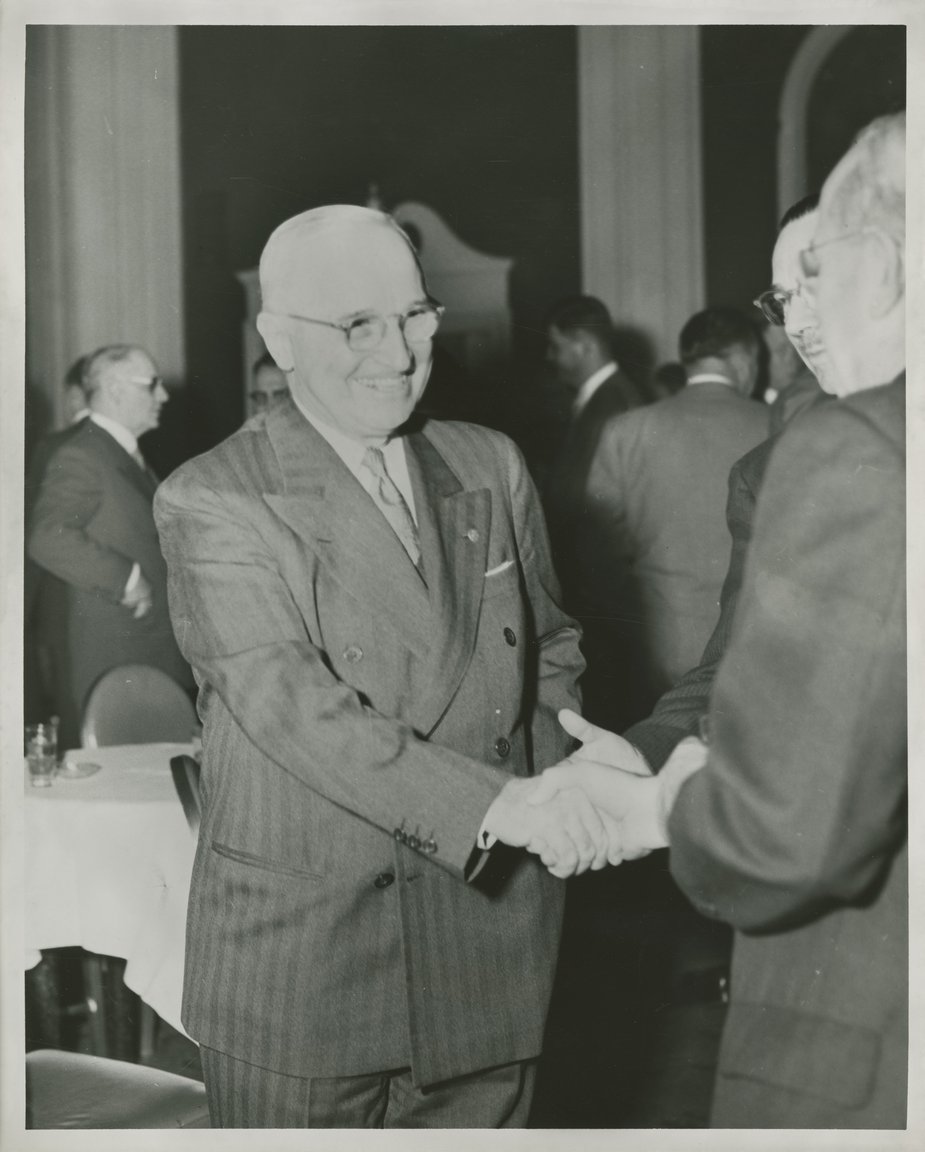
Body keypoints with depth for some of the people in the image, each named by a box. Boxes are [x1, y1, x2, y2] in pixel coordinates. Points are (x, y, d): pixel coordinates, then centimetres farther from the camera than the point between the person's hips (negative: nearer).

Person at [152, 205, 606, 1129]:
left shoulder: (491, 469, 9)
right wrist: (492, 803, -29)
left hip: (486, 953, 4)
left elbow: (550, 652, 18)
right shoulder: (211, 502, -8)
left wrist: (553, 804, -1)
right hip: (297, 969, -4)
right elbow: (288, 703, -19)